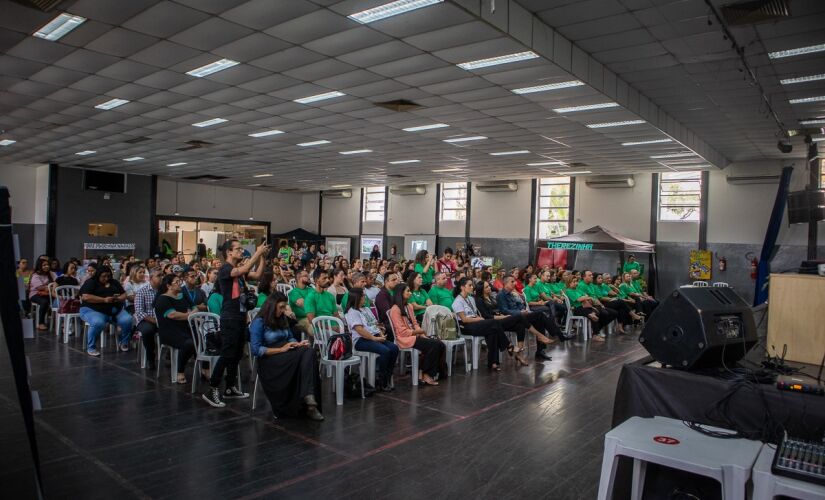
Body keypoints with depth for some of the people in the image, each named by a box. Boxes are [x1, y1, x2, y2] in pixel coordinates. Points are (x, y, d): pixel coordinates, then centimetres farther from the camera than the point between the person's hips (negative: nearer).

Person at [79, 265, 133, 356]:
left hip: (115, 310, 5)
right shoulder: (90, 282, 1)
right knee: (98, 322, -38)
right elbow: (86, 297, -13)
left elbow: (124, 295, 16)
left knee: (128, 320, -22)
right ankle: (91, 348, -16)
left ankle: (124, 342, 4)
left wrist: (118, 299, -8)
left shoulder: (114, 283, 19)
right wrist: (104, 300, -19)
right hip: (93, 310, -5)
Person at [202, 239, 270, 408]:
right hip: (230, 318, -9)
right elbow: (244, 269, -28)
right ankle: (212, 390, -3)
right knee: (227, 355, -10)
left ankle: (230, 388, 22)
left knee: (237, 354, 13)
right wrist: (258, 253, -20)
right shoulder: (224, 269, -12)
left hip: (240, 316, 9)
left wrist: (262, 256, 3)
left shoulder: (239, 270, 14)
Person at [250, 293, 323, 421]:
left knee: (309, 351, -28)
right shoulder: (259, 322, -5)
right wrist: (281, 349, -15)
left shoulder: (282, 319, 17)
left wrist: (298, 344, 1)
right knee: (300, 356, -32)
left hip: (286, 354, 6)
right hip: (269, 359, -6)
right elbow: (256, 349, -12)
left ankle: (309, 396, -40)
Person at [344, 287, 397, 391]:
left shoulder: (366, 309, 22)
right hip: (361, 340, -8)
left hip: (375, 337, 8)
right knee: (385, 351, -29)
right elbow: (360, 330, -17)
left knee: (394, 348, -14)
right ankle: (380, 381, -15)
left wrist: (381, 335, 2)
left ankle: (387, 377, -7)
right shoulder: (352, 312, -6)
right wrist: (374, 338, -18)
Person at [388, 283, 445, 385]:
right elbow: (403, 331, -14)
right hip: (406, 339, -8)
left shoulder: (409, 307, 16)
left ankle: (431, 373, -6)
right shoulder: (395, 310, -10)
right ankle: (425, 375, -9)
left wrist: (422, 334, -3)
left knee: (441, 345, -12)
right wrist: (419, 331, -10)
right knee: (434, 345, -23)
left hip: (415, 335, 8)